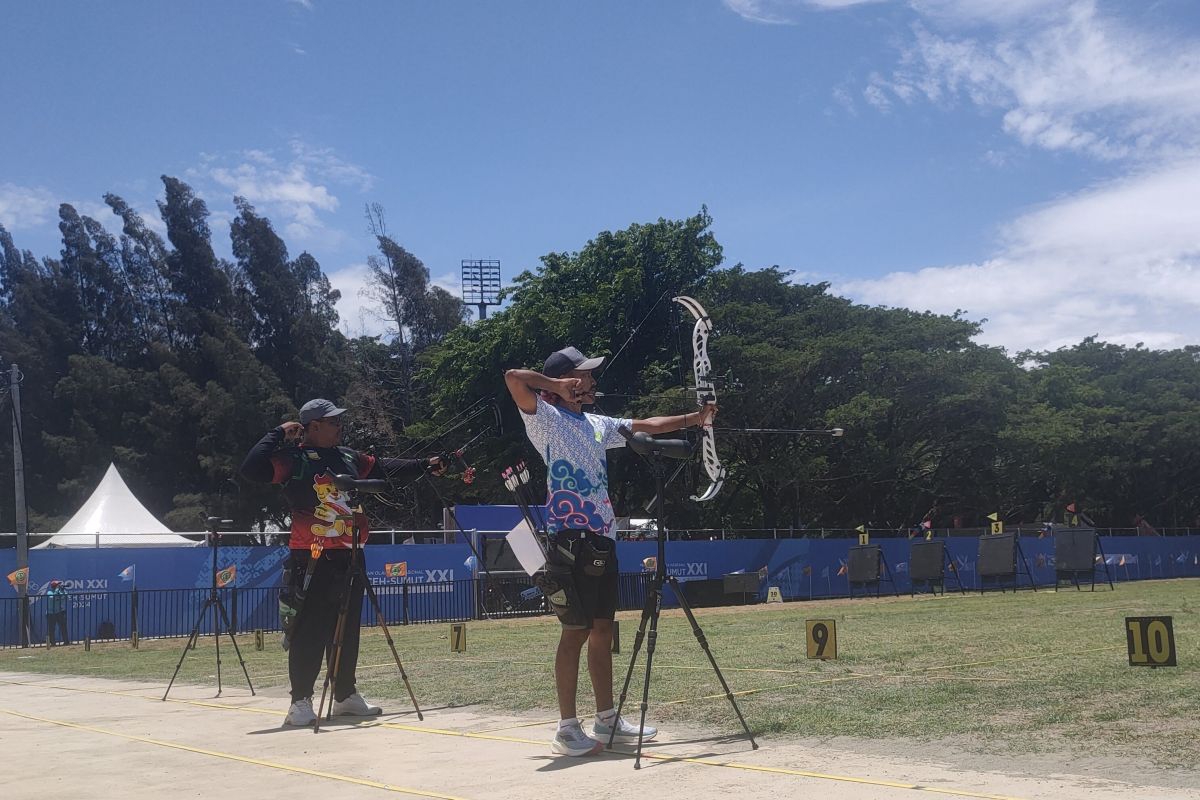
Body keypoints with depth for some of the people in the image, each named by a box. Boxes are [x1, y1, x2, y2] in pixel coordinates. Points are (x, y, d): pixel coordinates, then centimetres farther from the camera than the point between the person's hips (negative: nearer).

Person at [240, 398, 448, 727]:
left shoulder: (349, 457, 14)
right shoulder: (293, 459, -6)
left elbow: (386, 468, 21)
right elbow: (251, 469, -17)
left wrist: (425, 465, 16)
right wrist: (278, 435, -13)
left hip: (350, 556, 7)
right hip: (311, 560, -7)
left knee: (347, 630, 14)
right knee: (309, 632, -4)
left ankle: (346, 696, 24)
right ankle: (300, 702, 3)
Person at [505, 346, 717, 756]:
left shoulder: (597, 425, 19)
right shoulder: (547, 420, -4)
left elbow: (644, 425, 24)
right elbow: (513, 377, -18)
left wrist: (693, 418, 21)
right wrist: (557, 385, -9)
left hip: (602, 539, 8)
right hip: (571, 539, -8)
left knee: (602, 631, 11)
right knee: (576, 631, -6)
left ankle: (607, 720, 19)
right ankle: (567, 728, 0)